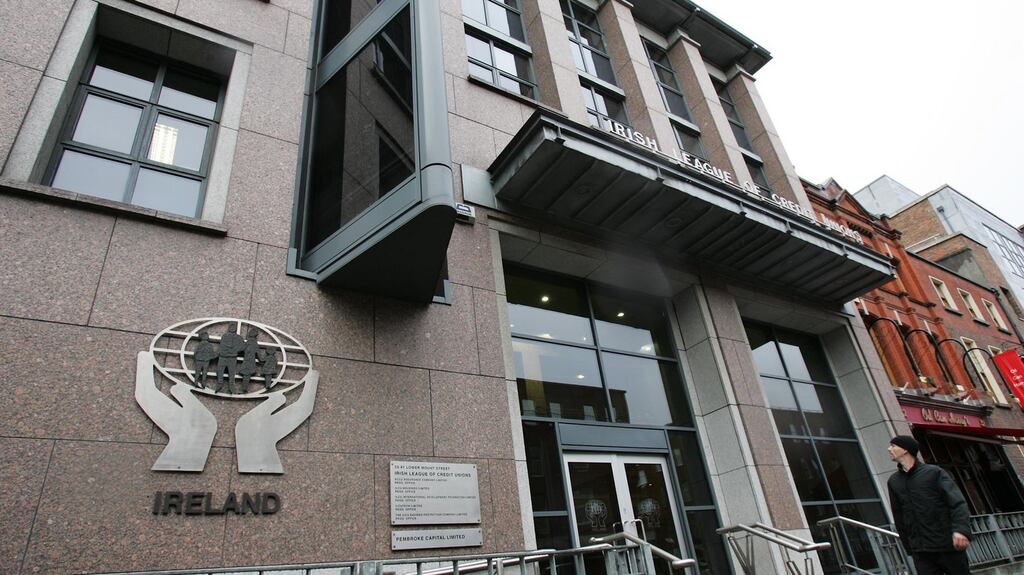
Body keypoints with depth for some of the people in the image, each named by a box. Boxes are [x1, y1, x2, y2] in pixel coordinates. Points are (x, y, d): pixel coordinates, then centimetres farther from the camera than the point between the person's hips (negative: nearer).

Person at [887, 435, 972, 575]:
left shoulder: (934, 472, 0)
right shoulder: (894, 481, 11)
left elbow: (958, 502, -11)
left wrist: (961, 529, -28)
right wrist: (909, 548, 11)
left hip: (949, 546, -3)